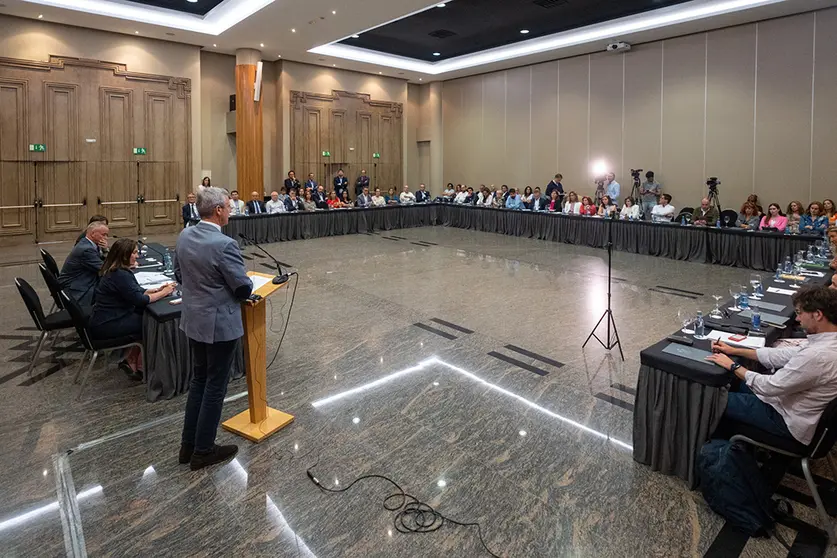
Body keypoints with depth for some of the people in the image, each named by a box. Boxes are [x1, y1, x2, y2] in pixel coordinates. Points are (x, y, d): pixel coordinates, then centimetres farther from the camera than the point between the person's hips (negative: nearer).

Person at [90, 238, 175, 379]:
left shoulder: (115, 271, 7)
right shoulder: (120, 275, -23)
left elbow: (136, 292, 12)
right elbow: (140, 300, -22)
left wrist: (157, 289, 0)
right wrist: (164, 293, -11)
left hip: (105, 320, 9)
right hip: (106, 326, -9)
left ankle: (130, 360, 10)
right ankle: (140, 367, 11)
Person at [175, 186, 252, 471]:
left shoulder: (184, 236, 1)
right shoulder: (224, 244, -24)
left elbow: (179, 275, 12)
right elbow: (244, 288, -19)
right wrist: (243, 288, 3)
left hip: (193, 321, 8)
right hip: (220, 325, -8)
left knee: (198, 380, 21)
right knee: (215, 387, 7)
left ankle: (188, 444, 30)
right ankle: (203, 451, 20)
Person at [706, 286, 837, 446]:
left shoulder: (817, 356, -35)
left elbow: (769, 387, -27)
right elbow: (782, 355, 5)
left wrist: (732, 366, -14)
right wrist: (734, 350, 5)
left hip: (790, 422, -9)